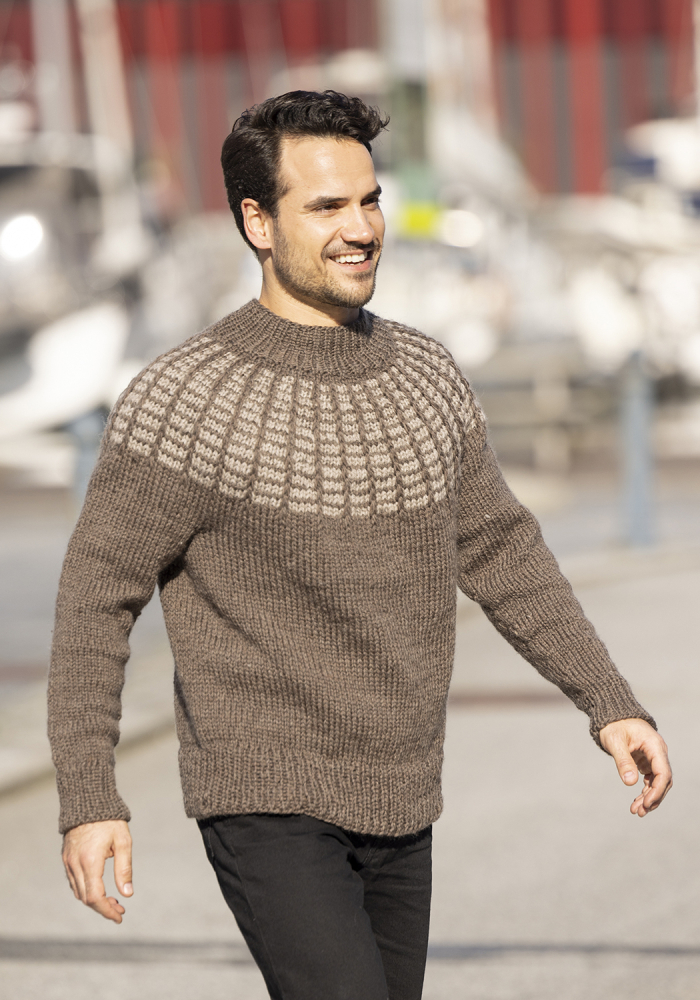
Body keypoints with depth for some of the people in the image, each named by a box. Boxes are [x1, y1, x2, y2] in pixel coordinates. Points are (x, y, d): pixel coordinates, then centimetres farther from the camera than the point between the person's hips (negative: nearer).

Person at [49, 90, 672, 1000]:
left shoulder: (425, 376, 5)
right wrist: (88, 801, -14)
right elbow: (98, 596, -9)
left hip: (398, 809, 7)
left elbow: (500, 550, 15)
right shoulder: (186, 401, -14)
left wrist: (611, 702, 8)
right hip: (265, 806, -6)